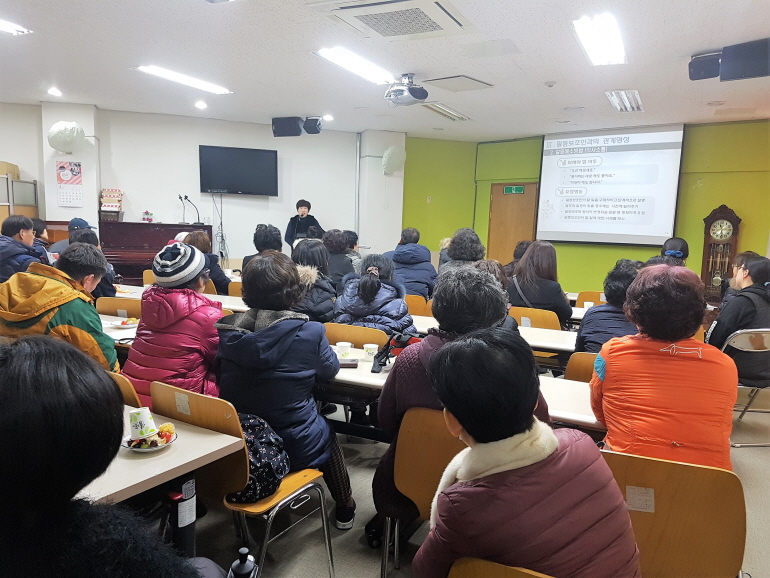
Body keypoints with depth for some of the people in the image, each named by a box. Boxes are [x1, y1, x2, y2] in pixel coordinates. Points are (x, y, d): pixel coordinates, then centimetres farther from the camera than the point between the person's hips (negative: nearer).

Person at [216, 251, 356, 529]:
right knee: (327, 433, 30)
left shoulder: (225, 330, -12)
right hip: (294, 447, -3)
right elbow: (329, 369, -1)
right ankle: (344, 506, 43)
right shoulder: (309, 332, -21)